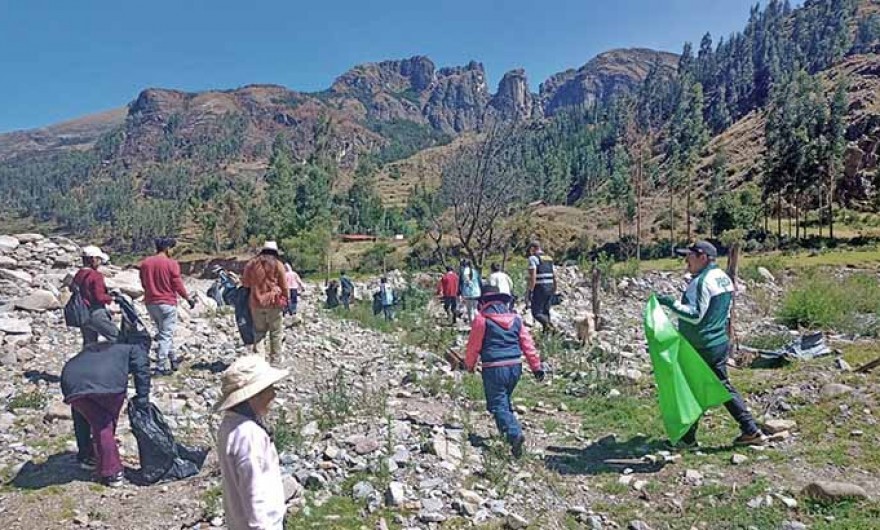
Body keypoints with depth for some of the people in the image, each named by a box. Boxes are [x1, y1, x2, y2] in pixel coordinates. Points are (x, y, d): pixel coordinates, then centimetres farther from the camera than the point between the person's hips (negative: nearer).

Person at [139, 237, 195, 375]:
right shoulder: (171, 264, -12)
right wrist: (188, 298, 4)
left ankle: (173, 359, 30)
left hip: (151, 303, 6)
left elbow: (143, 284, 11)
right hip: (167, 303, -6)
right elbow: (178, 285, -10)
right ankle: (161, 367, -1)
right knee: (166, 335, 0)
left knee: (162, 332, 20)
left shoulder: (145, 263, 3)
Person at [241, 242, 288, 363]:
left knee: (258, 331, 13)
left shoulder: (251, 264, 5)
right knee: (275, 332, 7)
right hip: (273, 303, -3)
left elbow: (245, 283, 13)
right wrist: (285, 300, 10)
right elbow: (284, 286, -3)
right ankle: (274, 359, 11)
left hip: (256, 303, 3)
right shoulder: (278, 264, -4)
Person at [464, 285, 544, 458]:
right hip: (515, 366, 6)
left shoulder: (482, 319, -5)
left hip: (494, 369, -6)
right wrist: (536, 366, 13)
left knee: (498, 405, -1)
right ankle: (511, 431, 31)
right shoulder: (515, 318, 9)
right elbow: (527, 344, 9)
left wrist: (469, 365, 16)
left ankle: (514, 434, -19)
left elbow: (473, 346, 0)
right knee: (505, 400, 24)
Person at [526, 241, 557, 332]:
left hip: (540, 288, -7)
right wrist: (554, 291, 23)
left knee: (536, 312, -5)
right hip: (550, 288, 7)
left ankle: (548, 324, -25)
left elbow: (533, 276, -16)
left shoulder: (533, 258, -6)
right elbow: (554, 276, 17)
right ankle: (546, 329, 9)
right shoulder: (549, 258, 17)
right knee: (545, 311, 13)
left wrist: (530, 291, -15)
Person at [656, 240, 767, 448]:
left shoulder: (702, 282, -20)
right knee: (723, 387, 18)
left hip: (701, 348, -9)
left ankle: (687, 438, 15)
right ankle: (751, 431, 19)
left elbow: (695, 315, -25)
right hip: (721, 343, 9)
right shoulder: (724, 278, 11)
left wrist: (671, 303, -25)